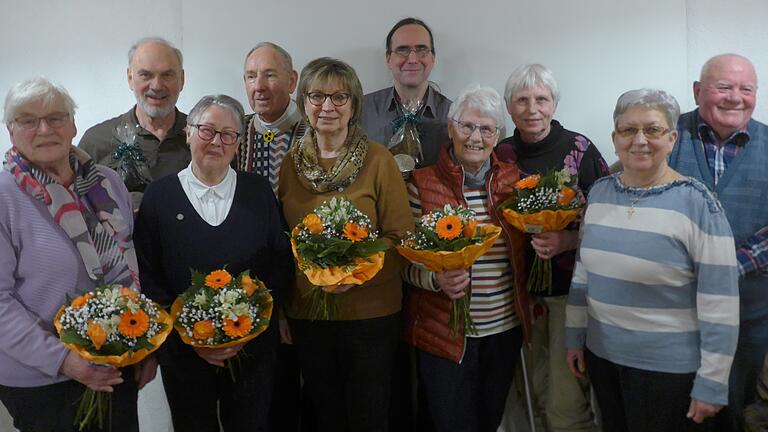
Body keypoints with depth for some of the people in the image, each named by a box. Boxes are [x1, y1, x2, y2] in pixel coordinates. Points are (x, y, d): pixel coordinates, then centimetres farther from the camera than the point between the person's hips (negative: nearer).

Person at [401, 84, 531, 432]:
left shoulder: (513, 178, 3)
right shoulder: (422, 183, -8)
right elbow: (406, 262, -6)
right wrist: (437, 279, -24)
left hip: (505, 328, 4)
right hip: (445, 334, -4)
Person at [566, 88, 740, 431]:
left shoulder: (697, 202, -15)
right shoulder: (599, 192, 1)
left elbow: (719, 301, -15)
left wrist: (712, 383, -14)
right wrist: (575, 335, 12)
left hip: (671, 367, -5)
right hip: (602, 354, 5)